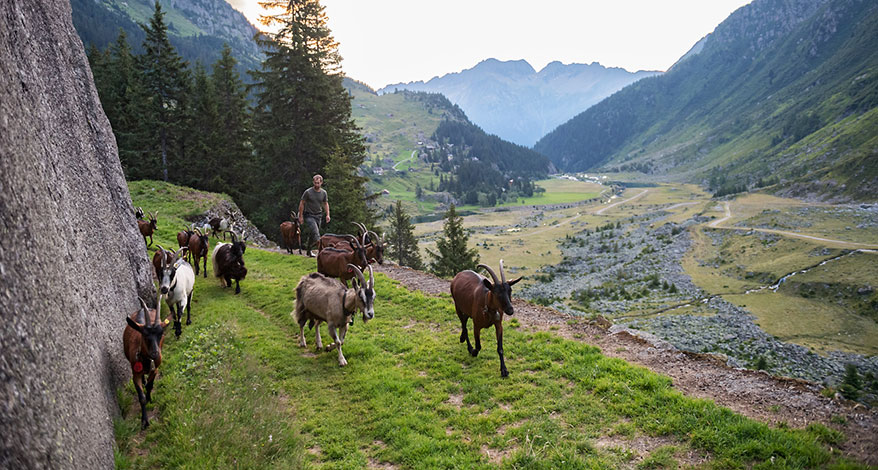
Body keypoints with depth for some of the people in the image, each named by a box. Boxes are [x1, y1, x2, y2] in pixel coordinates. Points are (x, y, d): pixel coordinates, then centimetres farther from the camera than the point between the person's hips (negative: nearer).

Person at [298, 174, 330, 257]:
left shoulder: (324, 193, 4)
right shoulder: (308, 192, -8)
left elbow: (326, 204, 16)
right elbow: (302, 204, -2)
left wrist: (327, 214, 4)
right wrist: (300, 216, -4)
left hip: (318, 216, 5)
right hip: (309, 215, -5)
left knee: (312, 233, 8)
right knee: (315, 233, -19)